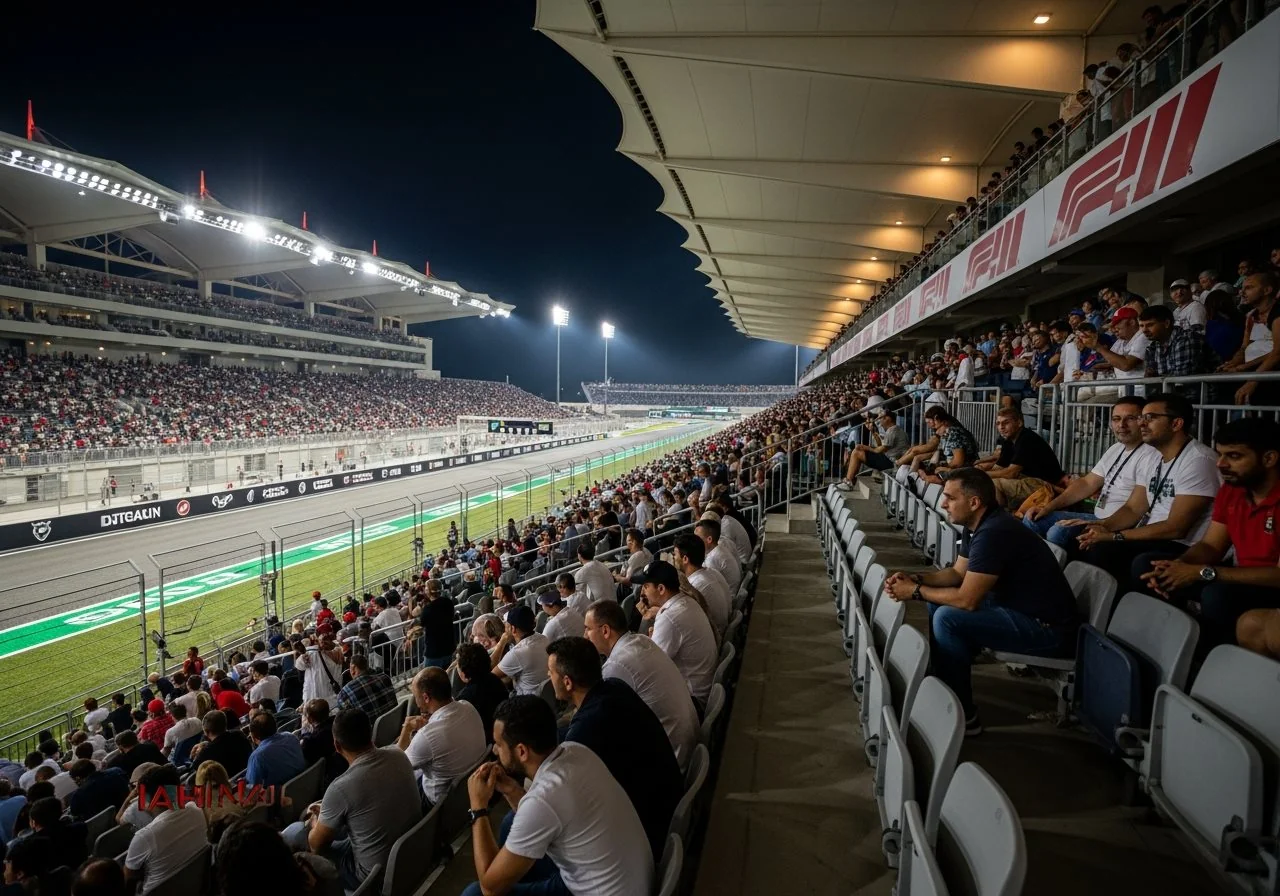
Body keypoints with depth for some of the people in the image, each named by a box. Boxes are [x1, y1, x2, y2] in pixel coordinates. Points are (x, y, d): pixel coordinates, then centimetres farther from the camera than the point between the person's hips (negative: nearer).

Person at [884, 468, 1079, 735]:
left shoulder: (993, 533, -26)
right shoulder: (977, 525, 4)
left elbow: (966, 600, -27)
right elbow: (957, 573, 14)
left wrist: (915, 591, -14)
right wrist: (915, 578, -1)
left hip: (1048, 629, -10)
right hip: (1017, 609, 10)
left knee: (947, 618, -22)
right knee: (939, 600, 9)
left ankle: (963, 715, -9)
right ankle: (943, 680, 17)